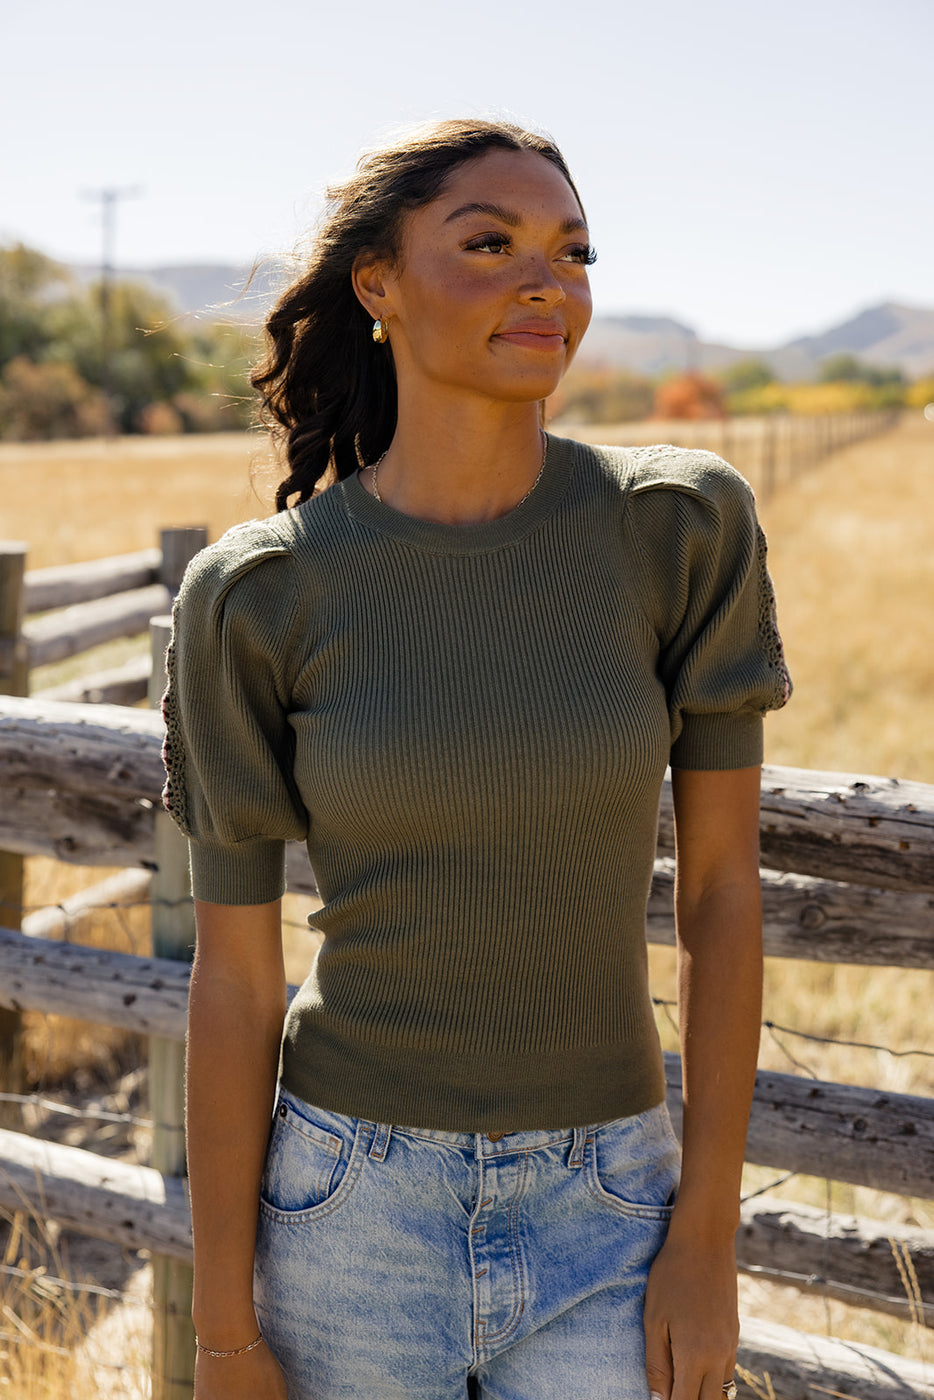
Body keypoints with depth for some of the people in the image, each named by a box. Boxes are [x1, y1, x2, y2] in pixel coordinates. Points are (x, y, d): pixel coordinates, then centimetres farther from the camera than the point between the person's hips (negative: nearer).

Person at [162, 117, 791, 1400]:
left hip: (598, 1214, 1)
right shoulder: (256, 598, -11)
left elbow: (723, 886, -5)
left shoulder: (685, 527, -10)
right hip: (350, 1209, 0)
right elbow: (233, 980, -7)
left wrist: (708, 1239, -7)